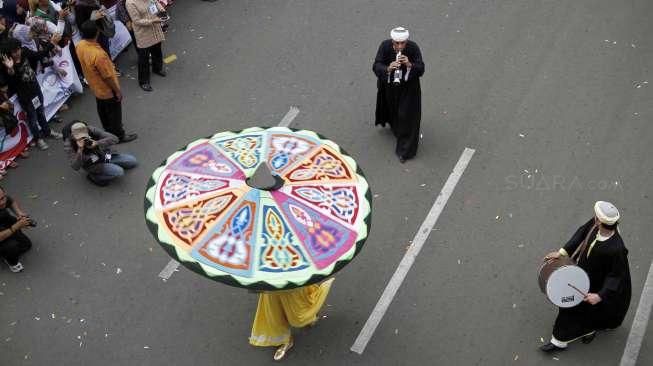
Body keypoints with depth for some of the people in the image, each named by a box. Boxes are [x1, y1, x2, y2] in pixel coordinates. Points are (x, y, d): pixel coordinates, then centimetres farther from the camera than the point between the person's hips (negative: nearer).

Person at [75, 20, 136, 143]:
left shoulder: (80, 46, -15)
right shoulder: (98, 54, -40)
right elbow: (108, 77, -28)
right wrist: (117, 91, -15)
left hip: (95, 87, 8)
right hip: (107, 90, -8)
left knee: (103, 111, 28)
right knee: (115, 113, 15)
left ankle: (109, 131, 49)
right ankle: (119, 135, 34)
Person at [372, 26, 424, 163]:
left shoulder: (413, 48, -24)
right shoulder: (385, 46, -22)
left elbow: (421, 70, -22)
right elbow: (376, 66, -22)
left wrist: (409, 64, -42)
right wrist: (388, 68, -42)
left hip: (408, 89, -2)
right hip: (389, 86, 2)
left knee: (406, 117, 0)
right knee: (391, 109, 27)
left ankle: (405, 150, 14)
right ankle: (395, 126, 62)